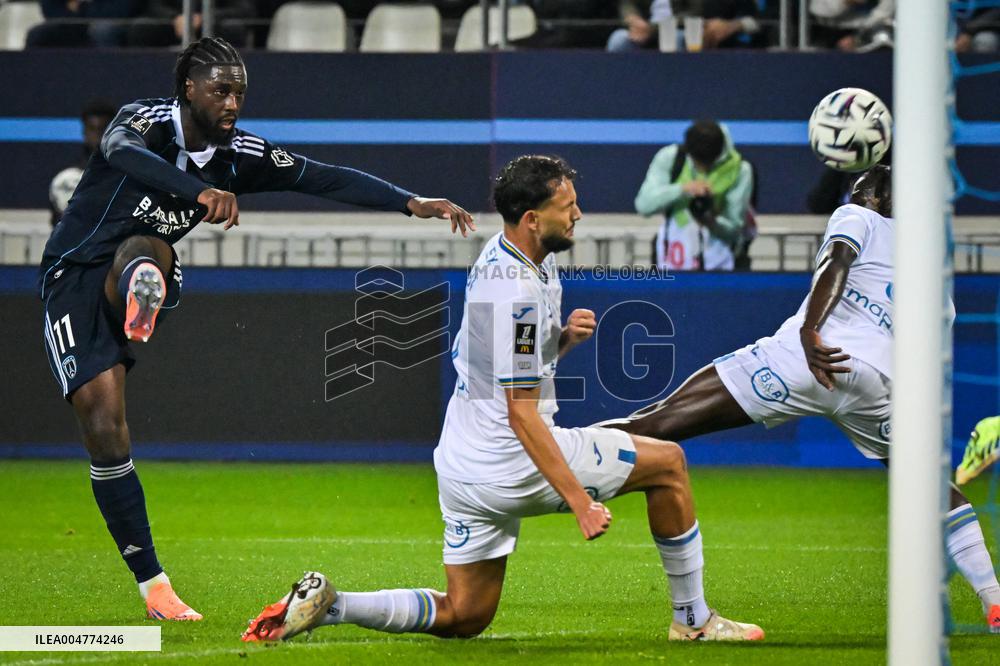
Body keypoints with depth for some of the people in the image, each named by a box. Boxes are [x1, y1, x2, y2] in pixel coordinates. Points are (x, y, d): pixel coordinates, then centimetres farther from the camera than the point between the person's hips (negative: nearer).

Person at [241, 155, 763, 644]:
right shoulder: (518, 291, -22)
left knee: (463, 617, 16)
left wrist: (564, 337, 0)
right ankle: (692, 619, 13)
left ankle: (327, 604, 1)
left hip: (462, 469, 9)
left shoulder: (500, 255, 8)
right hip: (510, 467, -9)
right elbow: (522, 413, -22)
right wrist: (580, 501, -24)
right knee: (667, 462, 5)